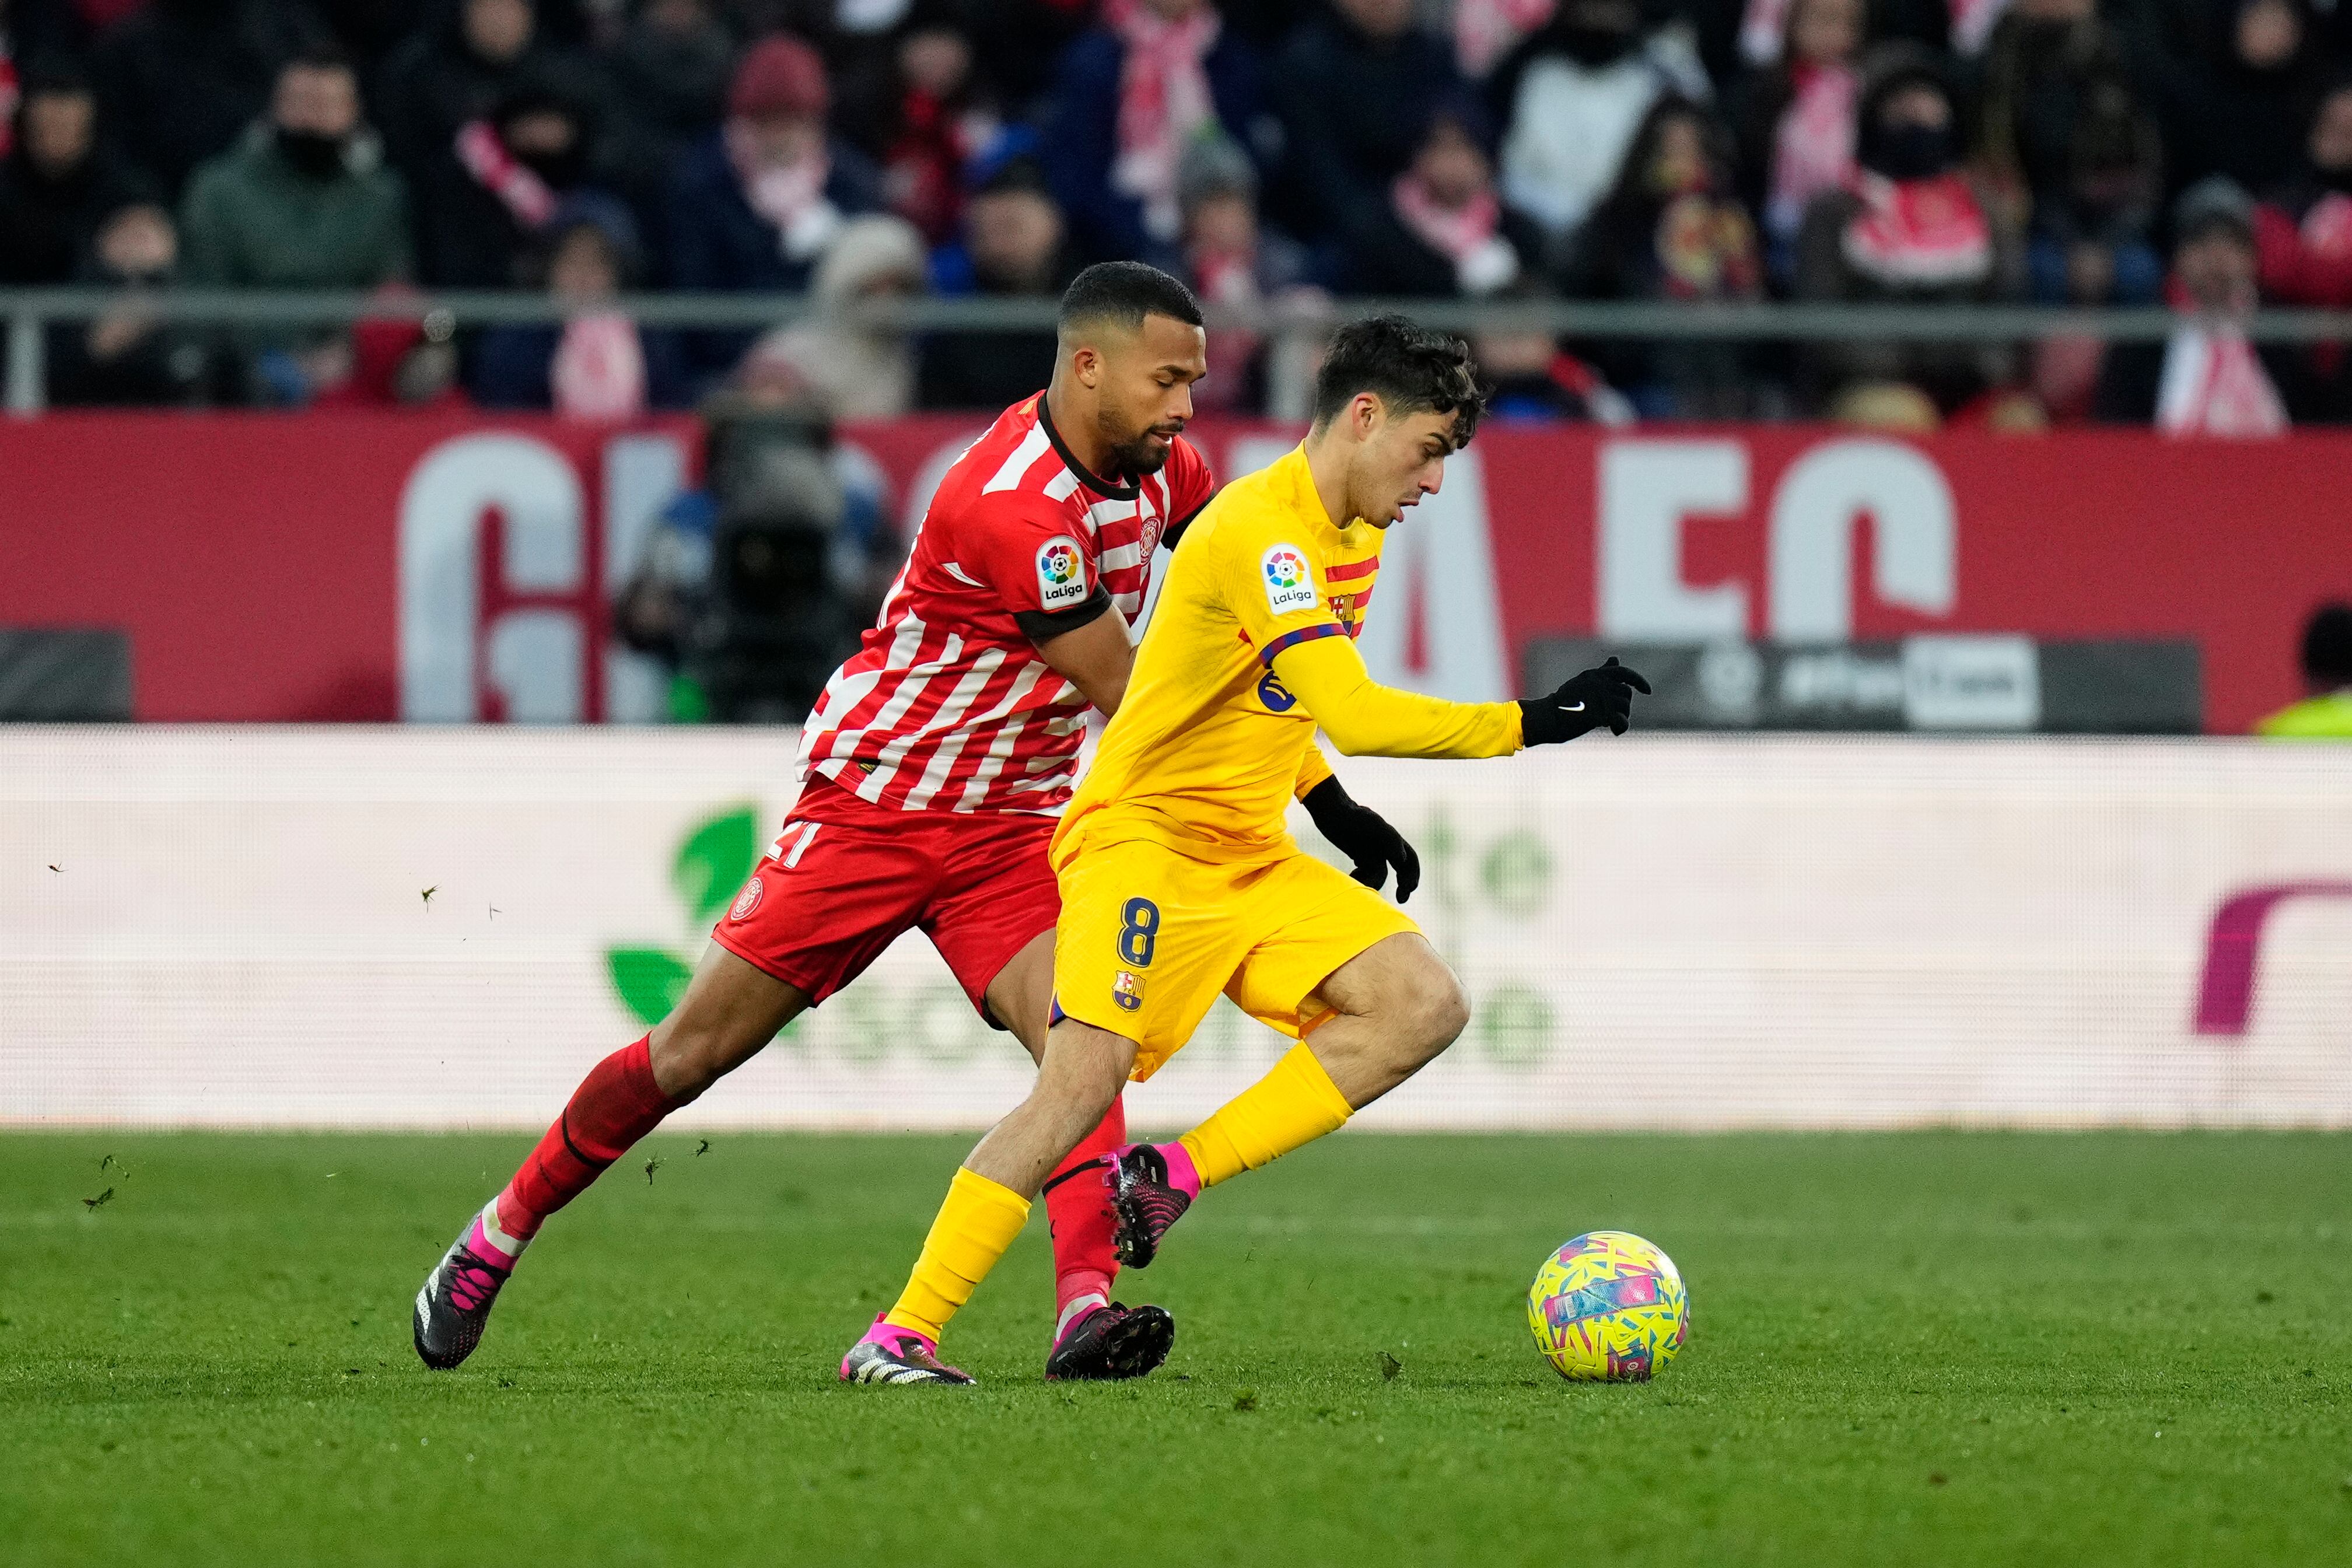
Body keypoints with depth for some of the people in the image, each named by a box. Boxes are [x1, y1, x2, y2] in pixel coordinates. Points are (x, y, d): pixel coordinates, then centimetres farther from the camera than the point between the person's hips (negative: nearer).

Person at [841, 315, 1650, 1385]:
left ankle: (1172, 1179, -7)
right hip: (1141, 841, -9)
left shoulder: (1354, 536, 10)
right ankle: (899, 1336, -18)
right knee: (1089, 1071, -24)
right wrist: (1533, 723, -31)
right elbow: (1356, 717, -32)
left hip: (1251, 857, 9)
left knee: (1423, 1007, -8)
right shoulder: (1259, 530, -21)